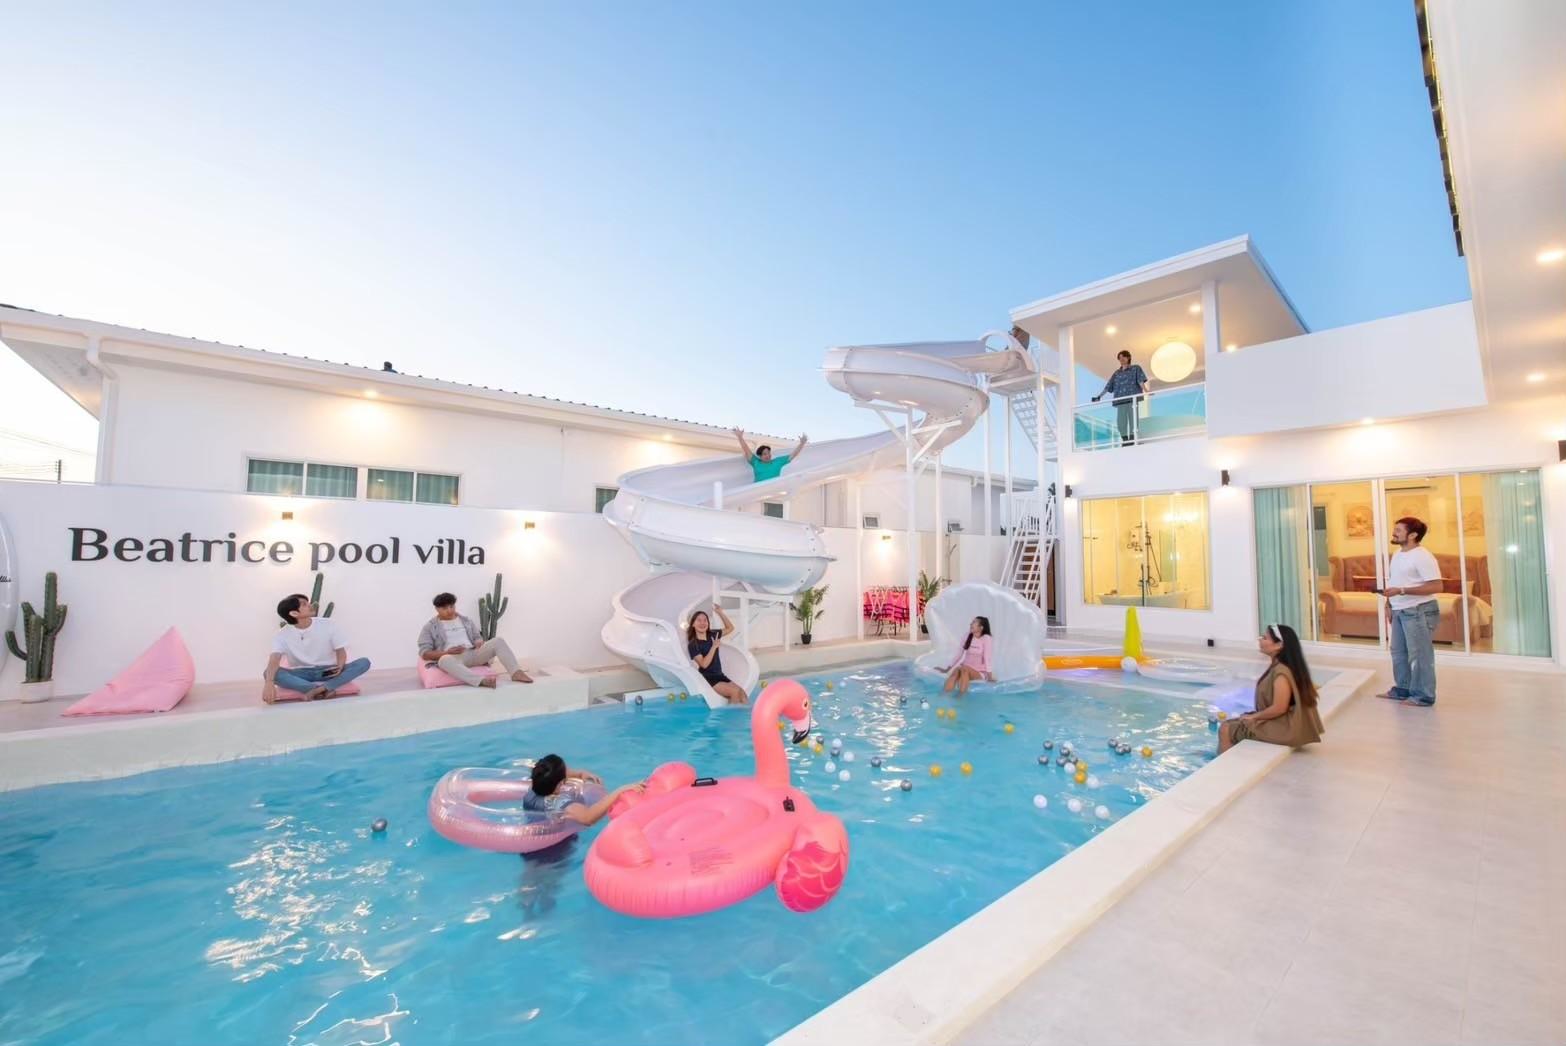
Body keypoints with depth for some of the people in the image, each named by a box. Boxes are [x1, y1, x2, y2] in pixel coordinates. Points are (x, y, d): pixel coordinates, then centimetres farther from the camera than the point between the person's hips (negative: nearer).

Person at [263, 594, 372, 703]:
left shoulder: (327, 624, -4)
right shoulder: (282, 635, -7)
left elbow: (340, 650, -2)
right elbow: (274, 660, -23)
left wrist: (340, 667, -25)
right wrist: (269, 683, -44)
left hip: (328, 672, 0)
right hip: (301, 674, 0)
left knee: (365, 662, -25)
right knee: (267, 673, -31)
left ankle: (319, 689, -40)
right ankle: (326, 689, -40)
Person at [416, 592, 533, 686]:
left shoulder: (465, 620, 22)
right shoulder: (430, 626, 10)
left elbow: (477, 637, 22)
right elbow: (424, 653, 2)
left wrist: (480, 643, -5)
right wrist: (448, 652, -15)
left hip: (473, 653, 4)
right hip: (451, 657, -4)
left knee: (498, 641, -20)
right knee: (445, 661, -41)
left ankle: (516, 672, -36)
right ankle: (481, 680, -60)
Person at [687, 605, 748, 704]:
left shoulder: (712, 634, 6)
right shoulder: (693, 644, -11)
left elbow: (730, 628, 17)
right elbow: (704, 664, -20)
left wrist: (720, 612, 7)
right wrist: (714, 646, -22)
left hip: (719, 675, 6)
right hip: (707, 679, -6)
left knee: (742, 692, -12)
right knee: (734, 692, -23)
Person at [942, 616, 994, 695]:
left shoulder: (986, 638, -9)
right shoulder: (968, 637, 7)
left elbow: (987, 657, -17)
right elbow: (960, 655, 11)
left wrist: (989, 675, -21)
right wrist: (949, 668, 8)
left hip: (980, 672, -4)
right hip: (966, 669, 4)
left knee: (964, 669, -34)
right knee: (956, 671, -29)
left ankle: (960, 696, -40)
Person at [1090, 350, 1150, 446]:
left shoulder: (1136, 368, 12)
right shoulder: (1116, 373, 21)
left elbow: (1140, 380, -3)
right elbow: (1108, 387, 17)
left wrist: (1145, 390, -20)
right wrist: (1099, 396, 6)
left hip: (1133, 399, -3)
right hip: (1121, 401, 3)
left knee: (1133, 420, -9)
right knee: (1120, 423, -5)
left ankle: (1133, 440, -11)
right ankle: (1125, 442, 0)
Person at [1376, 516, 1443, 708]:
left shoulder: (1422, 556, -16)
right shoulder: (1397, 554, 11)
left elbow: (1437, 586, -20)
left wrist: (1402, 591, -25)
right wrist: (1389, 606, 15)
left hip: (1419, 611, -9)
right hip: (1400, 611, 9)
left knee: (1419, 654, -1)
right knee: (1398, 652, 15)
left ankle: (1423, 696, 9)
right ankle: (1402, 689, 26)